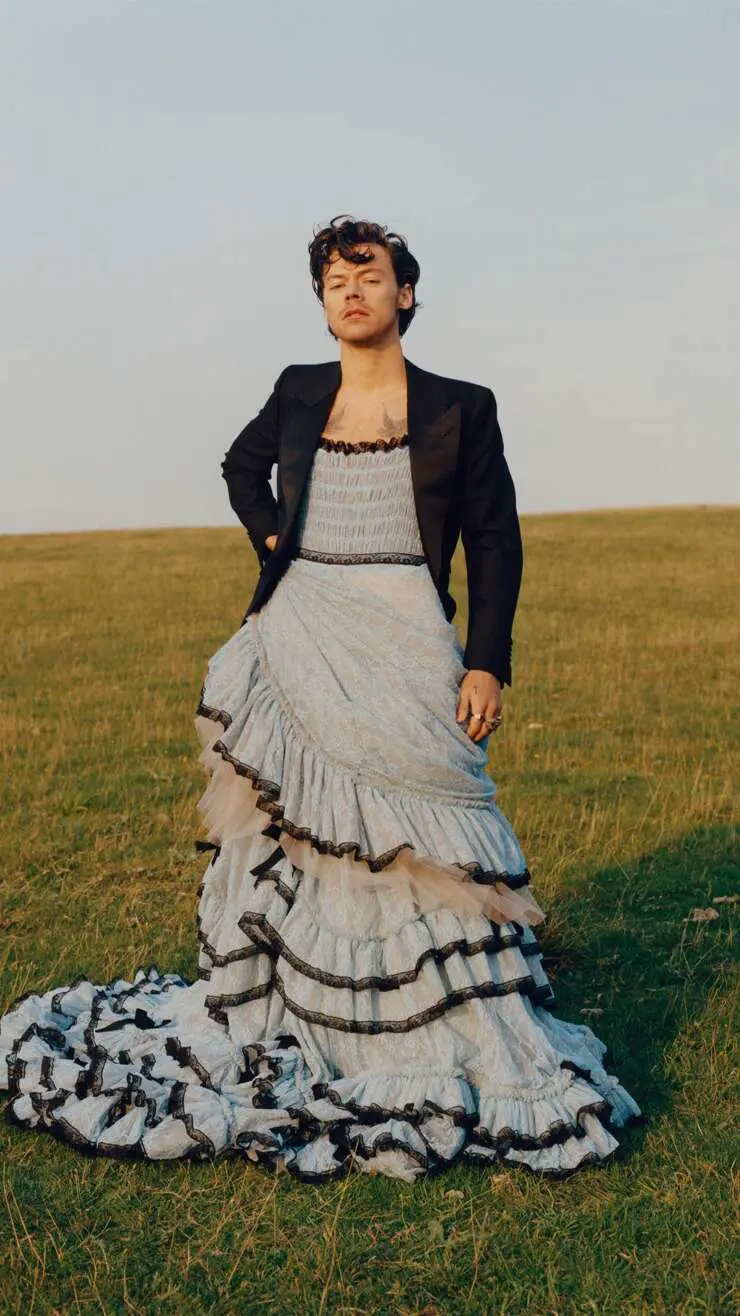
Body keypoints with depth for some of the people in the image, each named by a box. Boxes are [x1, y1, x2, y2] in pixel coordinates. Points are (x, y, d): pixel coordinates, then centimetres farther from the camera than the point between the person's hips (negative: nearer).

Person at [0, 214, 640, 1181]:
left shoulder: (461, 409, 0)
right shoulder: (298, 394, 9)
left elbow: (495, 541, 2)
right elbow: (242, 465, 29)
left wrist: (486, 663, -6)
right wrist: (271, 536, 11)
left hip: (404, 658, -3)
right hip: (297, 655, 3)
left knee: (416, 852, -4)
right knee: (286, 844, 7)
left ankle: (468, 1050, 8)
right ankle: (275, 1031, 20)